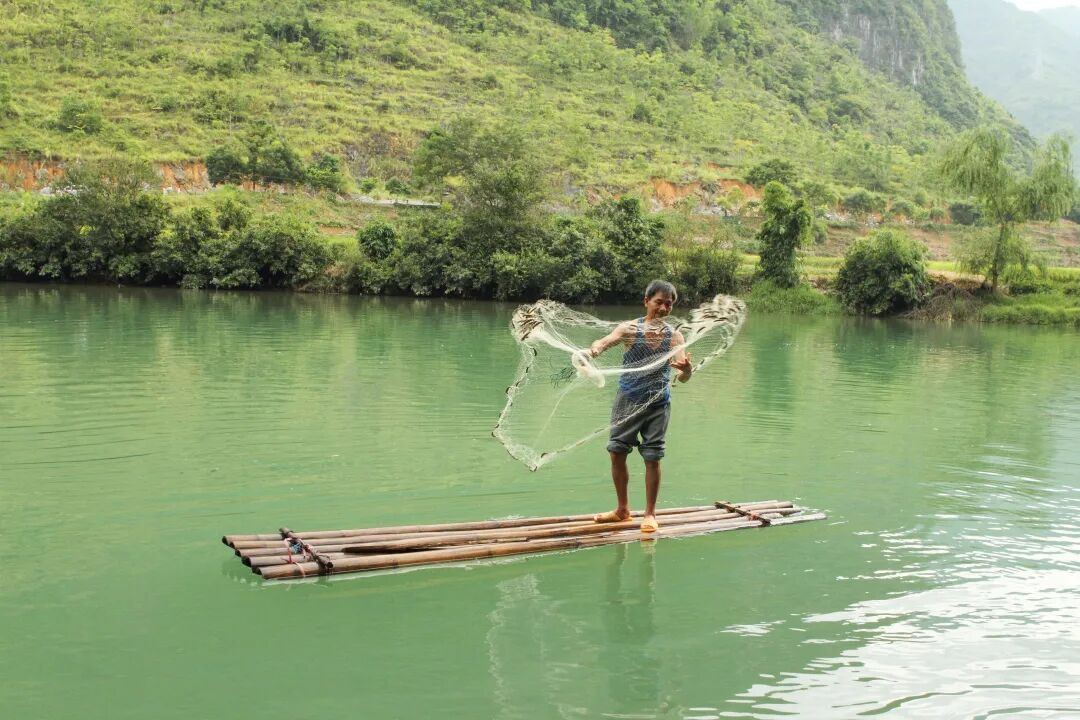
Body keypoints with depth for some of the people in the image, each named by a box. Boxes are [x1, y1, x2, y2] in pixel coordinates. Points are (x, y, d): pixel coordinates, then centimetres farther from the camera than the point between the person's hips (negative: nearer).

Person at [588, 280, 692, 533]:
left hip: (657, 403, -1)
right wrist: (592, 350, -46)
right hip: (627, 400, 1)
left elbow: (683, 377, -13)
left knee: (652, 458, 1)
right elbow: (605, 342, -22)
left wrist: (686, 369, -38)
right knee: (617, 453, 5)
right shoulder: (629, 329, -5)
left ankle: (650, 513, 16)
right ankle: (623, 509, 23)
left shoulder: (674, 336, -4)